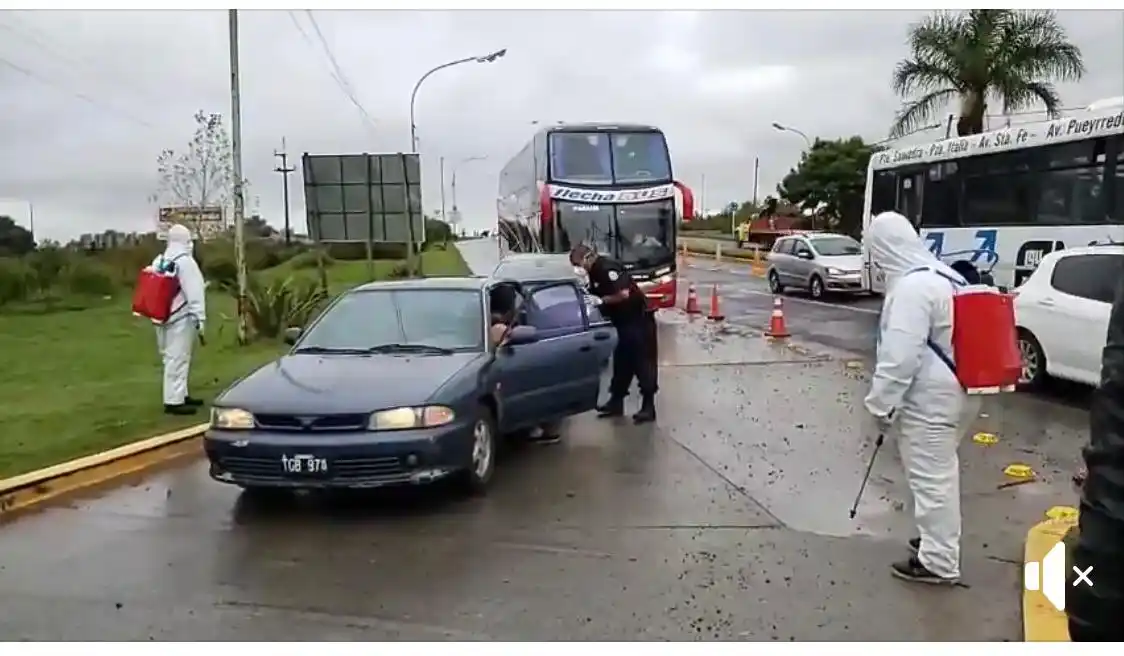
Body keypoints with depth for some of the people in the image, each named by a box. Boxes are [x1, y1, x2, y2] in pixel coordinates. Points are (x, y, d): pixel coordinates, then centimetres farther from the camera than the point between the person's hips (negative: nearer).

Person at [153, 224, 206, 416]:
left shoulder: (158, 261, 13)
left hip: (163, 317, 9)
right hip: (180, 318, -9)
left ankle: (180, 395, 26)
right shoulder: (185, 261, -13)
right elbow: (194, 293, -17)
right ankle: (174, 401, -6)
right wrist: (199, 319, -16)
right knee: (178, 359, -7)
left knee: (172, 358, 17)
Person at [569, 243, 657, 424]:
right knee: (621, 362, 15)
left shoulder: (607, 268, -21)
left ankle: (648, 407, 0)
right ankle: (616, 402, 23)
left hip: (638, 321, -10)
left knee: (643, 363, -5)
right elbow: (597, 295, 15)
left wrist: (601, 301, -21)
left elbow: (623, 294, -28)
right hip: (624, 323, 10)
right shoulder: (595, 272, 10)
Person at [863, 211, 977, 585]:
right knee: (939, 473, 22)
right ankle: (939, 540, 38)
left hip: (927, 399, -10)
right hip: (947, 392, 10)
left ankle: (938, 562, 9)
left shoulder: (912, 286, -22)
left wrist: (881, 403, -16)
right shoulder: (941, 276, 11)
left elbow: (901, 355, -25)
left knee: (931, 477, -1)